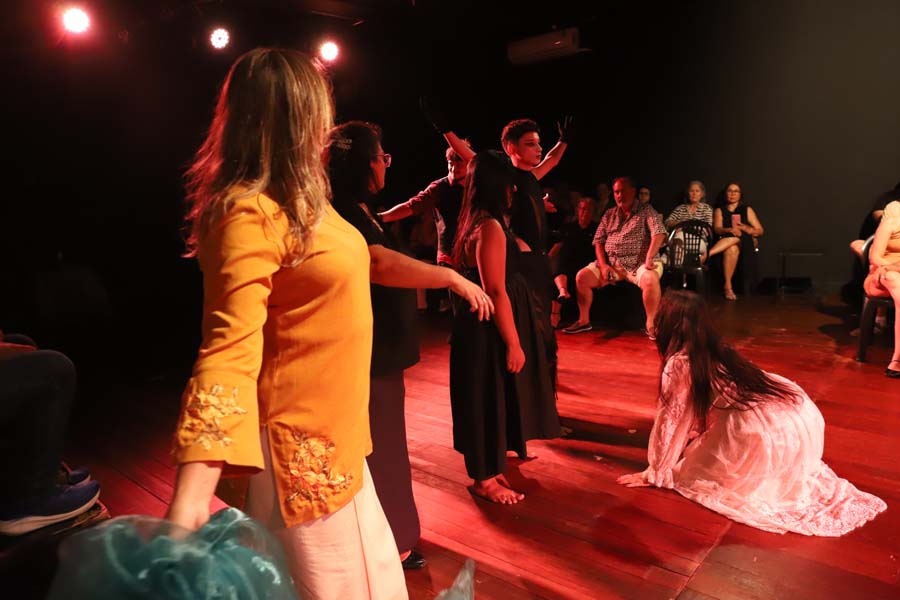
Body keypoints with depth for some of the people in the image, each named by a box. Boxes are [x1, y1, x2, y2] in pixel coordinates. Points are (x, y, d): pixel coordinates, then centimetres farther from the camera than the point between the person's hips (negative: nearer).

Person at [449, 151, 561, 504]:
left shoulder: (477, 224, 9)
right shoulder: (491, 227, -21)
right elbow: (496, 292, -23)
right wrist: (514, 343, -19)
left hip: (480, 326, 10)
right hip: (491, 332, -10)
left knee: (492, 399, 19)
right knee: (491, 399, 3)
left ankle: (489, 467, 35)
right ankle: (484, 479, 19)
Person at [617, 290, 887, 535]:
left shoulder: (679, 364, -8)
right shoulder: (716, 349, 16)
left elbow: (671, 421, -1)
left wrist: (653, 475, 10)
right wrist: (696, 436, 45)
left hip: (769, 432, -9)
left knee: (687, 472, 7)